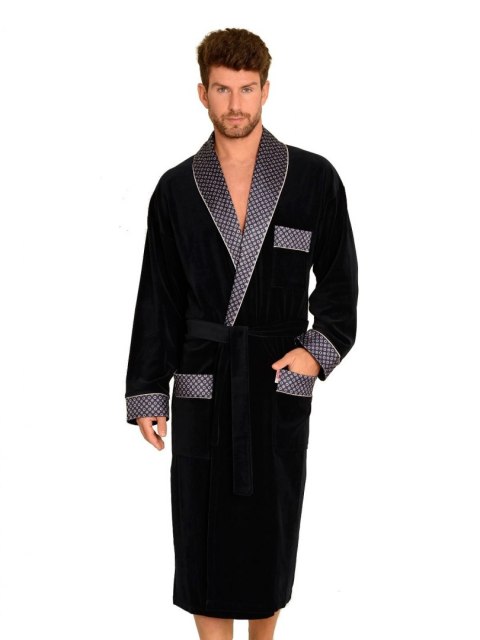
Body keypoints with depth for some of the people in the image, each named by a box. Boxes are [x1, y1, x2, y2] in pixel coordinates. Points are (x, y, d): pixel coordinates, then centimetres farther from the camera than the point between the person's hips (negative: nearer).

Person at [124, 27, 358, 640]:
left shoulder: (314, 178, 0)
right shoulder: (177, 189, 4)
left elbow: (339, 278, 8)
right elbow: (157, 300, 6)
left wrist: (319, 349, -6)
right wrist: (146, 394, 4)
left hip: (280, 382, 0)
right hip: (203, 385, 1)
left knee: (271, 527, 9)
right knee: (204, 534, 4)